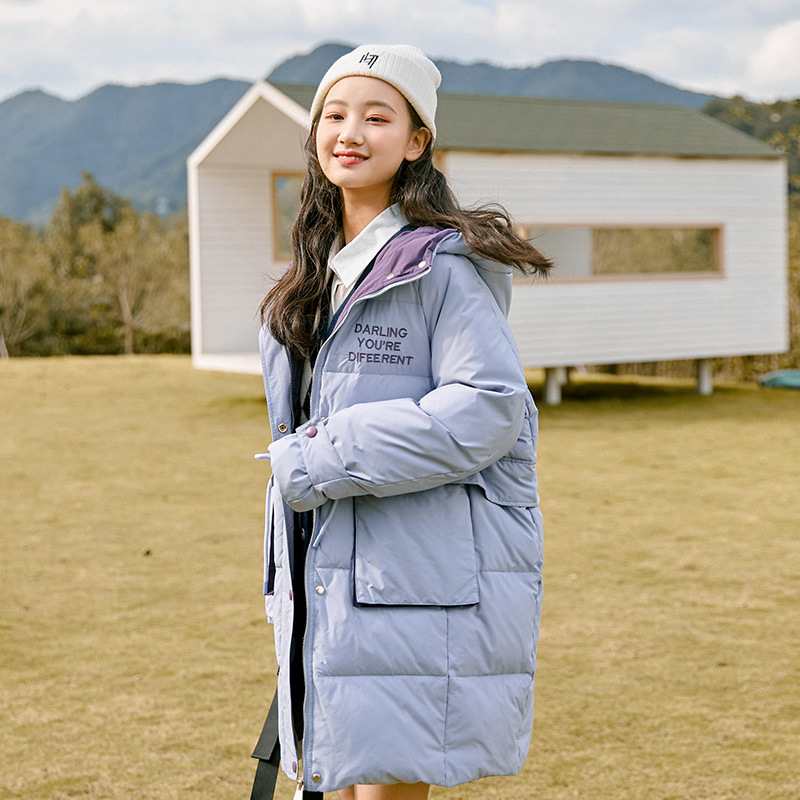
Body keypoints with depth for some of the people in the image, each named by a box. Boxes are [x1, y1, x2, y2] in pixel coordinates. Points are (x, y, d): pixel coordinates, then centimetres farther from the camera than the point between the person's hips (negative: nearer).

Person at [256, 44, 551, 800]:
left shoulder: (443, 266, -11)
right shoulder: (315, 274, 16)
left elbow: (487, 408, -20)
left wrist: (325, 460, -18)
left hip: (420, 586, -8)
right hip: (327, 583, 8)